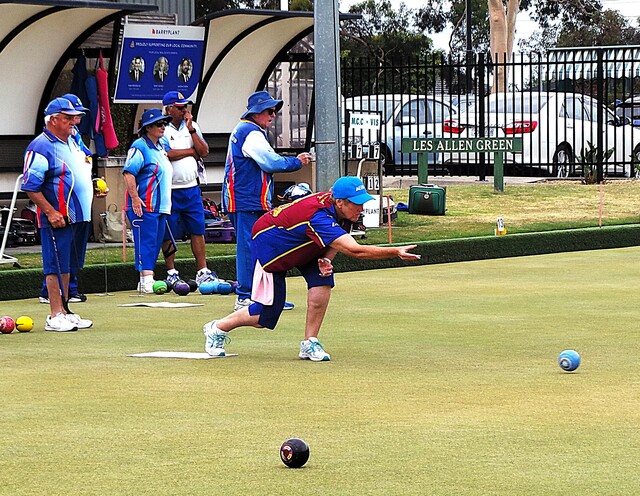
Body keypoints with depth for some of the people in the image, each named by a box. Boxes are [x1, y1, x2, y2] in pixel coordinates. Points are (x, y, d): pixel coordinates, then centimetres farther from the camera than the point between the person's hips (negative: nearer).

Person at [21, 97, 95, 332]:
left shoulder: (72, 142, 15)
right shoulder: (40, 148, -13)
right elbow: (31, 187, -16)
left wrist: (93, 186, 12)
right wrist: (50, 212, -20)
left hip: (79, 215, 9)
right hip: (58, 218, -9)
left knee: (67, 265, 15)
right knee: (56, 266, -6)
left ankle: (64, 312, 22)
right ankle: (55, 316, -2)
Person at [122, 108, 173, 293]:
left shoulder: (160, 147, 19)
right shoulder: (140, 147, -10)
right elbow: (128, 173, -19)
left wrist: (166, 203, 24)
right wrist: (135, 198, -25)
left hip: (161, 206, 9)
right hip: (144, 206, -9)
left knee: (156, 243, 9)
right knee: (146, 242, -12)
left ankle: (146, 281, 14)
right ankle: (146, 281, -15)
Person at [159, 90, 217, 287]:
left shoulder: (193, 126, 11)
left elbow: (204, 152, 2)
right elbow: (166, 154, -18)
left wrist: (191, 130, -7)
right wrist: (192, 151, -6)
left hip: (192, 188, 5)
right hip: (170, 189, -5)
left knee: (198, 230, 6)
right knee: (169, 234, 0)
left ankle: (202, 271, 11)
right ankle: (171, 273, 9)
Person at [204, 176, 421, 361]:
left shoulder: (337, 207, -16)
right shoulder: (319, 217, -42)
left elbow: (336, 241, 3)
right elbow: (354, 250, -50)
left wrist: (327, 259, -18)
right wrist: (395, 252, -55)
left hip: (299, 243, 8)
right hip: (269, 243, -7)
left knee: (322, 278, -19)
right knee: (267, 314, -2)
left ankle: (309, 343, -10)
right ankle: (218, 328, 24)